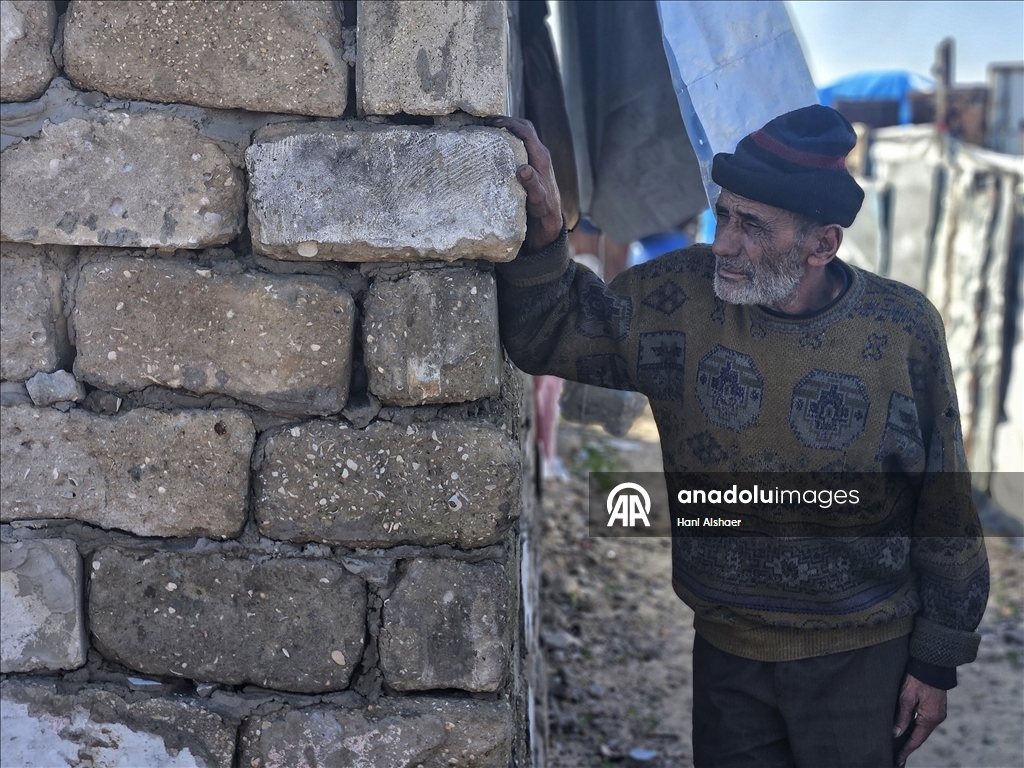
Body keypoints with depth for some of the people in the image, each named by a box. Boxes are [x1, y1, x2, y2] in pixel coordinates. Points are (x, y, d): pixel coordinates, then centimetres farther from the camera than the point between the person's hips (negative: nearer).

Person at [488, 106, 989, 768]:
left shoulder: (904, 330, -12)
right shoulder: (680, 297, -9)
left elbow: (944, 507, -4)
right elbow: (545, 336, -4)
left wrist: (937, 660, 0)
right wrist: (543, 234, -24)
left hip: (863, 659, -2)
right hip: (726, 656, 2)